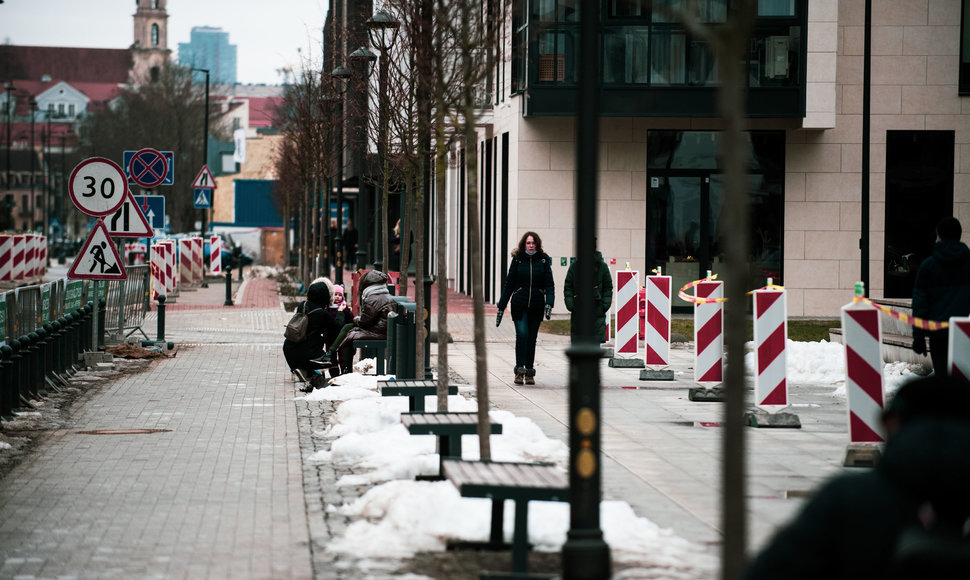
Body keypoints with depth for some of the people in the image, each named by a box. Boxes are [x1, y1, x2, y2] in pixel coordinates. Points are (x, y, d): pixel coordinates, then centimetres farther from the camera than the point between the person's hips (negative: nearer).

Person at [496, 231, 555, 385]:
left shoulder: (544, 260, 3)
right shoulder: (518, 260, 2)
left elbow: (549, 284, 1)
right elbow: (509, 284, 7)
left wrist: (549, 303, -16)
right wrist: (501, 307, 6)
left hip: (536, 306, 1)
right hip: (519, 305, -1)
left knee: (532, 338, 6)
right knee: (522, 334, -15)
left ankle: (529, 372, 14)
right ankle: (519, 370, -8)